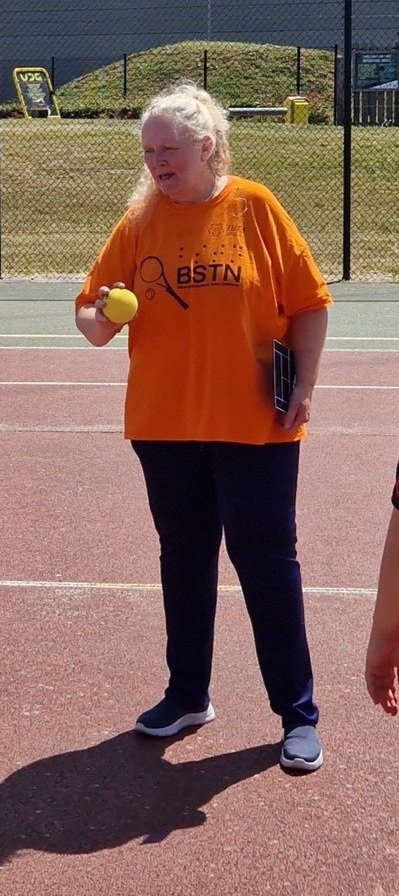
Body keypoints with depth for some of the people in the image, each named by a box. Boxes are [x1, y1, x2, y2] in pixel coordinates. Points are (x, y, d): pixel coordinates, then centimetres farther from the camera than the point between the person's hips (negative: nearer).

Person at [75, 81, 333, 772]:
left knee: (266, 560, 2)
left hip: (254, 426, -3)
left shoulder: (253, 207, -5)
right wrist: (98, 319, -21)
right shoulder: (140, 221, 2)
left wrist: (304, 387, -8)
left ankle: (297, 712, 14)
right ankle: (188, 695, 29)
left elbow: (307, 304, -2)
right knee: (184, 560, 14)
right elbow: (93, 311, 1)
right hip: (164, 426, 3)